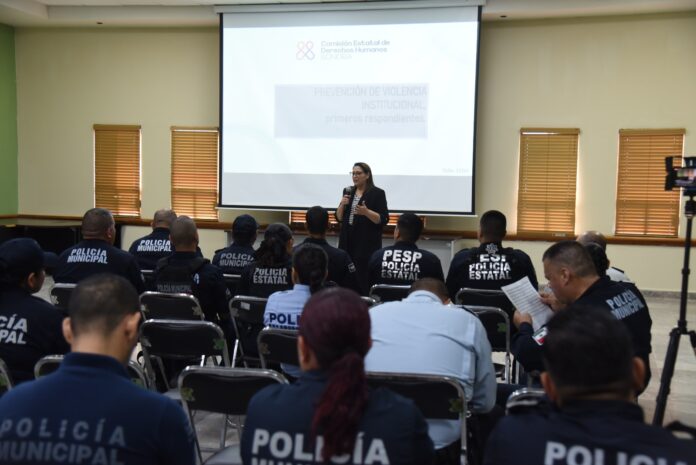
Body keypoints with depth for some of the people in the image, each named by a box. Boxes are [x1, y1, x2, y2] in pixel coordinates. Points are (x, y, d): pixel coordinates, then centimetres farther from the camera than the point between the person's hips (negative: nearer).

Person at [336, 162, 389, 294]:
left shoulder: (377, 193, -3)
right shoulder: (348, 192, 12)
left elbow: (383, 220, -8)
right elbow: (339, 218, 14)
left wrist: (366, 212, -22)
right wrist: (342, 204, -4)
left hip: (367, 244, -5)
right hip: (348, 242, 5)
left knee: (364, 280, -11)